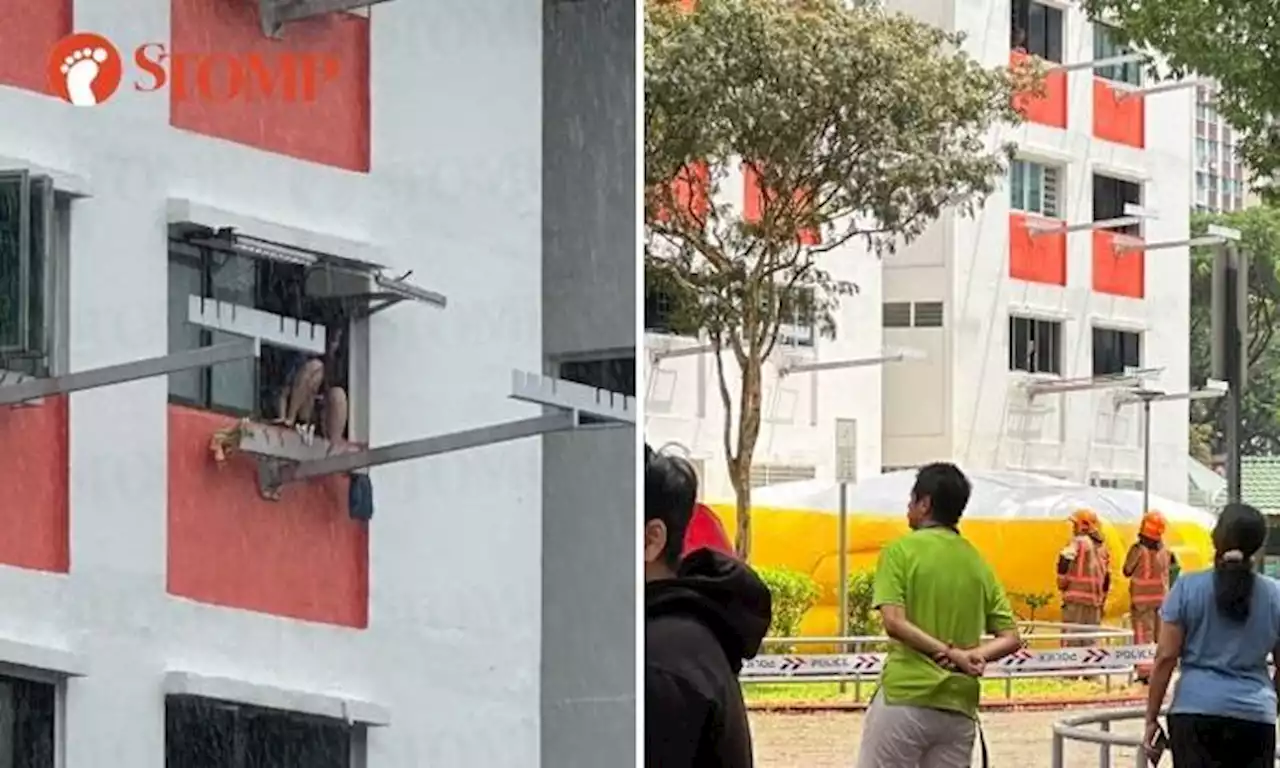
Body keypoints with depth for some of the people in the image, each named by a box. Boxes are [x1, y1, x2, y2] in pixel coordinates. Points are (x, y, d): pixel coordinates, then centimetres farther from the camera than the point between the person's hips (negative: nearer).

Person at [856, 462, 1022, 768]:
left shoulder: (901, 551, -2)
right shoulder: (977, 562, 14)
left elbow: (894, 622, -14)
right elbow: (1011, 638, 9)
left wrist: (951, 653, -13)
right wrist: (974, 656, -6)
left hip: (904, 698, -5)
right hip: (959, 708, 5)